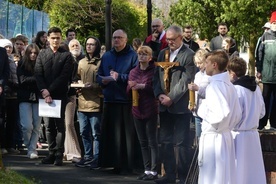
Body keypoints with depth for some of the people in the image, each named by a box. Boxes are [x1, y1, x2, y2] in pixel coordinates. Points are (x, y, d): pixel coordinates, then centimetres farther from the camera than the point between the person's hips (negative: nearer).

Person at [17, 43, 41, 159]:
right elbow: (23, 80, -9)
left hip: (37, 99, 2)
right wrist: (37, 79, -14)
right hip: (25, 98, -2)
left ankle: (32, 149, 6)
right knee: (28, 126, -9)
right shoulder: (22, 66, 2)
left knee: (36, 126, -2)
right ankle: (29, 147, 15)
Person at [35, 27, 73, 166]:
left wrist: (49, 90, -12)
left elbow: (64, 76, -7)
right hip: (45, 95, 3)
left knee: (59, 125, -3)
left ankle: (59, 155, -2)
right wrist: (44, 91, -11)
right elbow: (38, 74, 3)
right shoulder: (42, 54, 11)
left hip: (60, 95, -3)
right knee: (49, 125, 5)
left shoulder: (66, 55, 2)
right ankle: (51, 153, 9)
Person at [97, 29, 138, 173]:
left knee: (125, 134, -5)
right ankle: (110, 161, 9)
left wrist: (119, 77, -17)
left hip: (125, 101, -5)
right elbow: (99, 75, 20)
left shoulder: (132, 56, 0)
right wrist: (103, 80, -2)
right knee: (108, 133, 4)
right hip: (109, 99, 5)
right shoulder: (106, 56, 18)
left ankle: (124, 164, -1)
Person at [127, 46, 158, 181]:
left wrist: (142, 86, -19)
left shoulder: (154, 71, -6)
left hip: (150, 111, -6)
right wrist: (131, 86, -6)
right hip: (137, 110, 6)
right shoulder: (133, 72, 12)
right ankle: (147, 170, 14)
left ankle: (153, 171, 0)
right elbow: (128, 91, 15)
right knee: (143, 142, 9)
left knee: (152, 142, -3)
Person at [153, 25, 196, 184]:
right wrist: (159, 94, -3)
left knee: (182, 143, -1)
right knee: (165, 141, 10)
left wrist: (171, 98, -16)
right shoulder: (163, 53, 13)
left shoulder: (189, 55, -7)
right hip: (164, 105, 6)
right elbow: (157, 76, 13)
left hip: (180, 106, -6)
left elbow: (186, 81, -13)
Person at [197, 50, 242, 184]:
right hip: (226, 136, 9)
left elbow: (221, 114, -26)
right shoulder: (228, 84, 10)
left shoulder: (215, 85, -16)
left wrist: (203, 111, -12)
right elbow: (237, 115, 13)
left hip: (213, 139, -9)